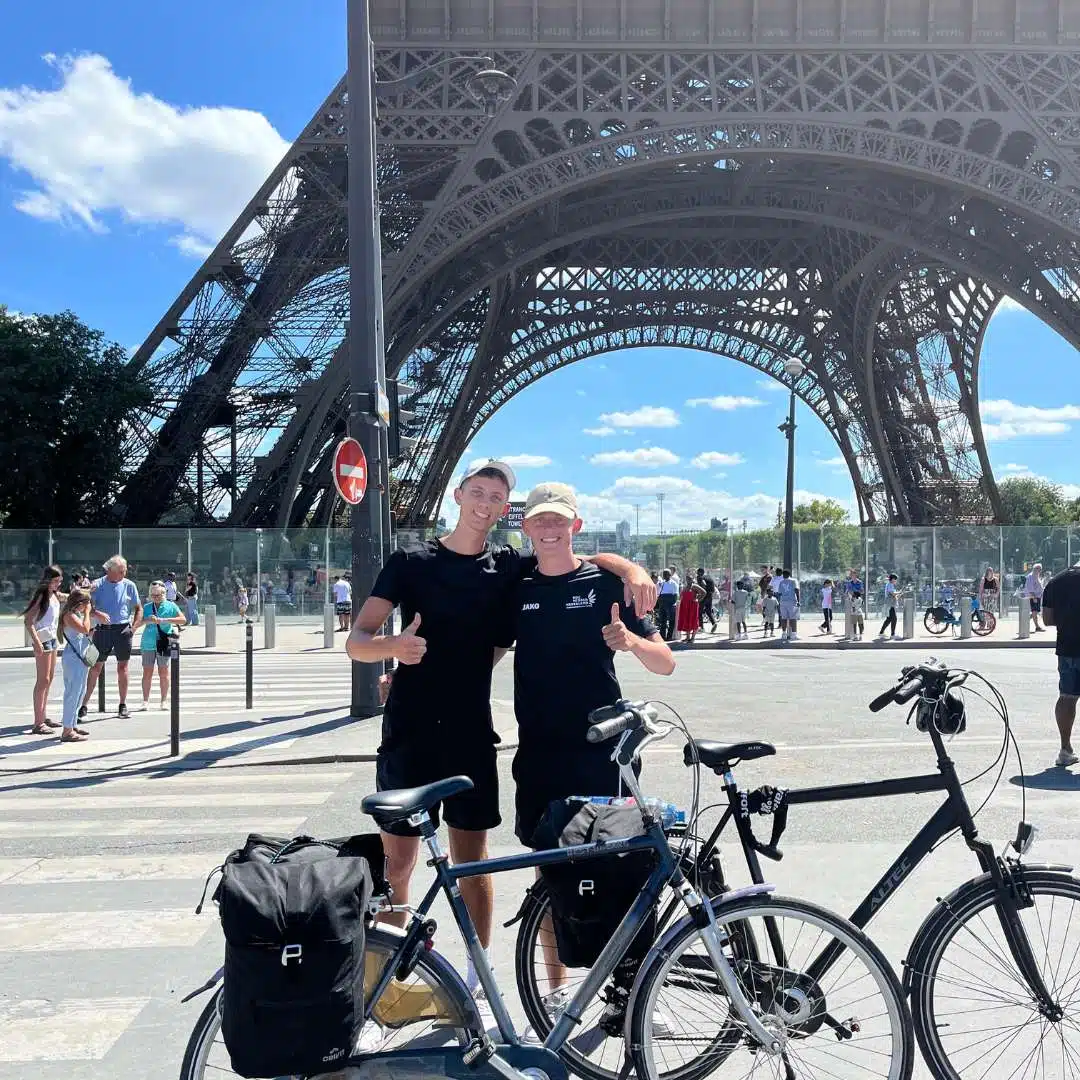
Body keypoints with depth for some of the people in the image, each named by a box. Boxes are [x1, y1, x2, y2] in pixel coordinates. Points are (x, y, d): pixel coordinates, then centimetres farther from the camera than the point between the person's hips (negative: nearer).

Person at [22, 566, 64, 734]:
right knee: (43, 680, -9)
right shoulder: (41, 595, -14)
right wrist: (36, 642, -28)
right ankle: (38, 724, -9)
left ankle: (43, 717, 27)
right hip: (42, 639, -9)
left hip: (52, 638, 9)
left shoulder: (55, 594, 10)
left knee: (49, 678, 16)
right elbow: (28, 621, -21)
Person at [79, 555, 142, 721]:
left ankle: (123, 705, 15)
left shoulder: (129, 585, 4)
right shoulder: (97, 585, -1)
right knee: (95, 668, 1)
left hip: (123, 630, 1)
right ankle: (84, 705, 6)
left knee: (122, 667, 6)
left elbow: (138, 608, 12)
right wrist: (97, 613, -24)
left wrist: (133, 626, 0)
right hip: (103, 630, -1)